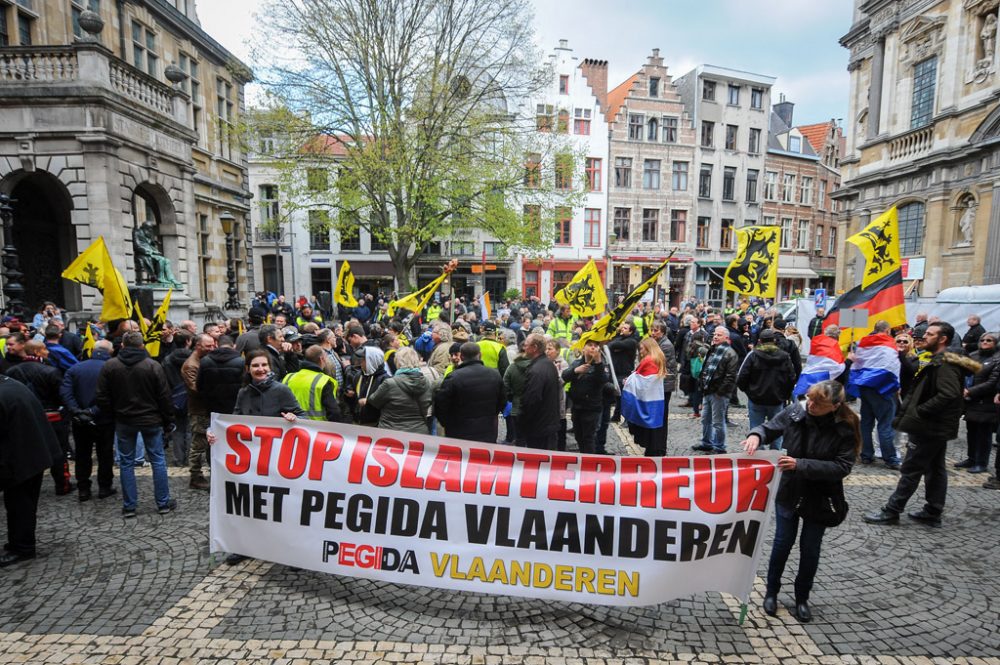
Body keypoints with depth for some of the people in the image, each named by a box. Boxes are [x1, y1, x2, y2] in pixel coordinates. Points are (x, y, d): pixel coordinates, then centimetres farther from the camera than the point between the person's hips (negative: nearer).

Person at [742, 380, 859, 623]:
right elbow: (770, 427, -2)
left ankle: (802, 598, 35)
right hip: (788, 491, 1)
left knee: (810, 549, 14)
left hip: (820, 497, -1)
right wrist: (756, 435, -26)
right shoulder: (795, 411, -14)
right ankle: (771, 591, 32)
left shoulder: (845, 427, -18)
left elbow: (842, 467, -21)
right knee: (783, 542, 12)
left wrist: (801, 464, -30)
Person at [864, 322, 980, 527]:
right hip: (936, 428, 10)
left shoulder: (945, 364, -18)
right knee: (935, 470, 15)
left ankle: (891, 512, 3)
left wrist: (919, 411, -22)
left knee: (910, 470, -4)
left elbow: (948, 395, -28)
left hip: (929, 428, -10)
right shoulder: (940, 361, 14)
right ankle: (933, 512, 24)